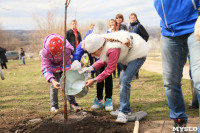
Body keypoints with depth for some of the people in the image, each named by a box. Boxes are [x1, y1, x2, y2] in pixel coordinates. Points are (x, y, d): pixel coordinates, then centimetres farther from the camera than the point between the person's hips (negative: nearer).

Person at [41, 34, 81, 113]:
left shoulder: (67, 49, -35)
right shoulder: (45, 52, -38)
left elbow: (66, 64, -20)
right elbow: (45, 68, -35)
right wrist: (52, 80, -50)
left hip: (62, 65, 2)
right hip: (52, 66, -2)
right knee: (55, 85, -13)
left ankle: (72, 103, 3)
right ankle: (54, 105, -1)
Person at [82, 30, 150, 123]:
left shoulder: (113, 49, -37)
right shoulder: (103, 44, -10)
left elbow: (109, 70, -28)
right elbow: (104, 61, 4)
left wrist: (94, 80, -23)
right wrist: (91, 68, -10)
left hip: (138, 54, -10)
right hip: (129, 56, 10)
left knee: (125, 80, -20)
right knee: (122, 81, 11)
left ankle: (124, 112, -17)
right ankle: (126, 109, 22)